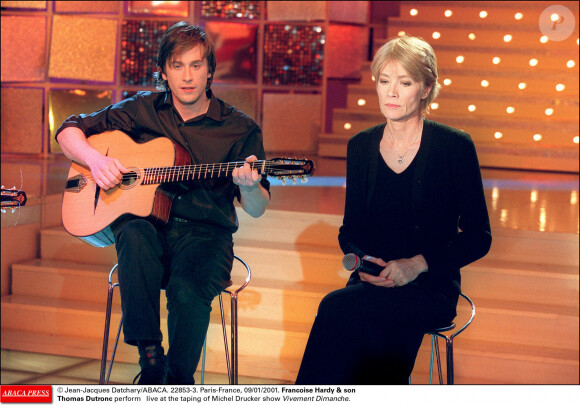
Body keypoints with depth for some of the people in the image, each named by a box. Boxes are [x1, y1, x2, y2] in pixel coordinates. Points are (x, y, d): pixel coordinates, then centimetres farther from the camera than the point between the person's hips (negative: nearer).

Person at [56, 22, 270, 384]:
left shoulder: (240, 129, 3)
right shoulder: (143, 110, 8)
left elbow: (256, 209, 3)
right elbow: (69, 130, 12)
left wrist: (249, 187, -22)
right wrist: (94, 158, -10)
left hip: (205, 234, -1)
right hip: (148, 222, 1)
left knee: (189, 290, -34)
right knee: (135, 236, -36)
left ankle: (179, 380, -6)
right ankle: (151, 359, -24)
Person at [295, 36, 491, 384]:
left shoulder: (454, 146, -5)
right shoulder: (362, 147, 8)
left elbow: (478, 237, -4)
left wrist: (418, 264, -16)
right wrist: (361, 258, -8)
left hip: (431, 287, -3)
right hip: (374, 283, 3)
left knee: (339, 306, -29)